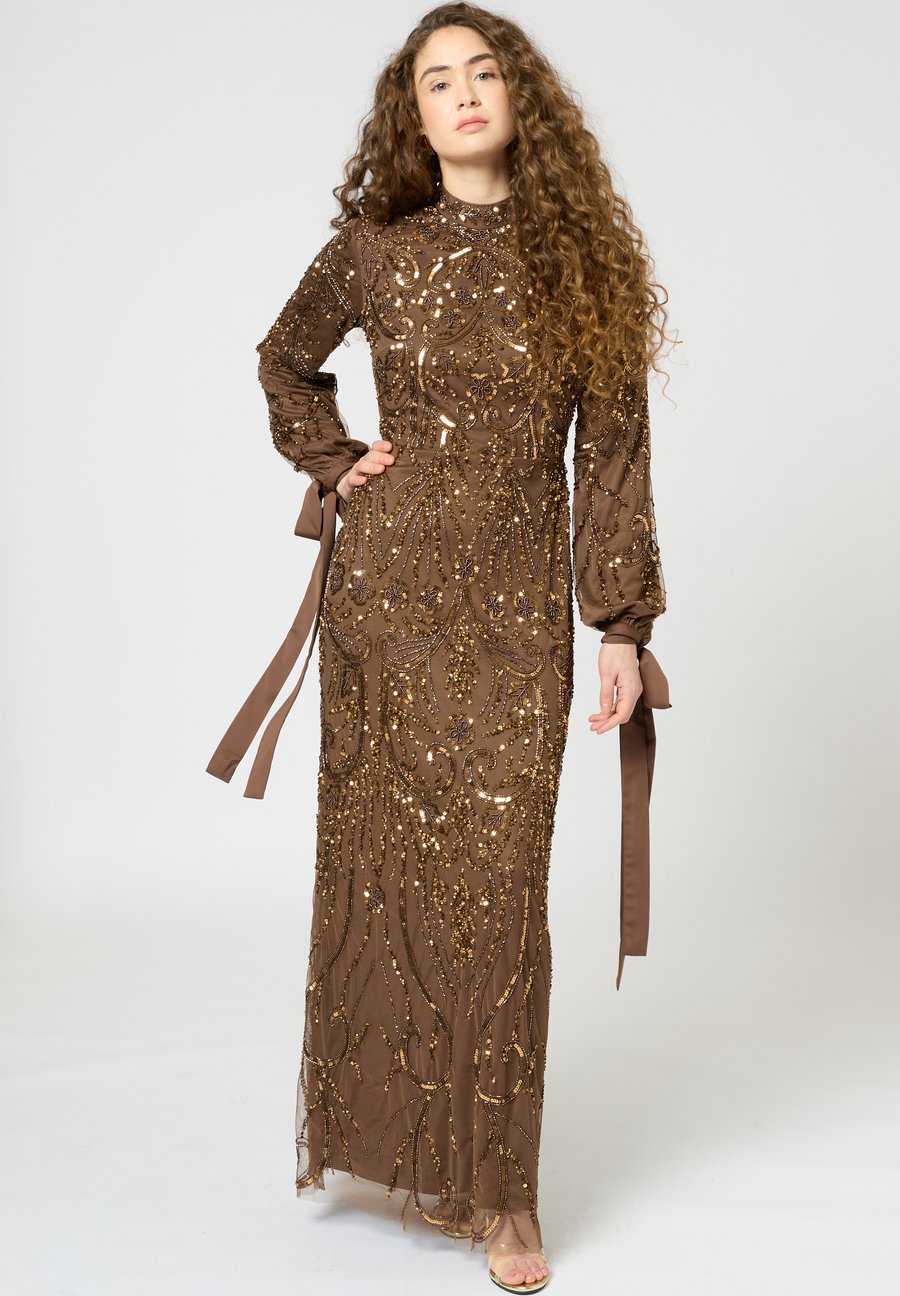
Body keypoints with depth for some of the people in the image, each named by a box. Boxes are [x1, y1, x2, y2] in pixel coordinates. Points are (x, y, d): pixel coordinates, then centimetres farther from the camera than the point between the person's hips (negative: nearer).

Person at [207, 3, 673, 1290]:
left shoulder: (581, 256, 3)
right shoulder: (373, 251, 3)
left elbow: (612, 449, 2)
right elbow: (286, 361, 22)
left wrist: (624, 623, -1)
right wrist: (332, 463, 5)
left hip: (518, 605, 0)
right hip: (387, 580, 1)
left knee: (498, 880, -1)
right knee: (383, 859, 7)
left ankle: (498, 1187, 11)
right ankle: (376, 1131, 25)